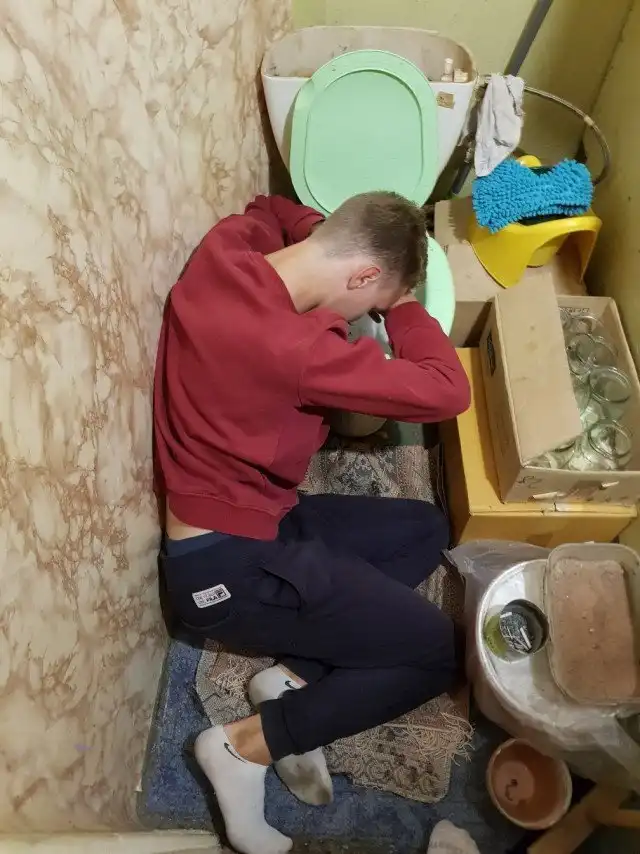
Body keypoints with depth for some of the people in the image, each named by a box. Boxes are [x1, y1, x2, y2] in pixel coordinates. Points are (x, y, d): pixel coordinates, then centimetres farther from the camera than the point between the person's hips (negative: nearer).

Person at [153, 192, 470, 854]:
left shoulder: (226, 247, -3)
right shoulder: (287, 344, -30)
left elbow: (269, 208, 23)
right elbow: (445, 392, -21)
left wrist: (330, 231, 8)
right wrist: (400, 303, -6)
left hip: (246, 522, 9)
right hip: (228, 567, -9)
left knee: (425, 531, 14)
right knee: (436, 653, -3)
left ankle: (295, 673, 8)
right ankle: (245, 745, 4)